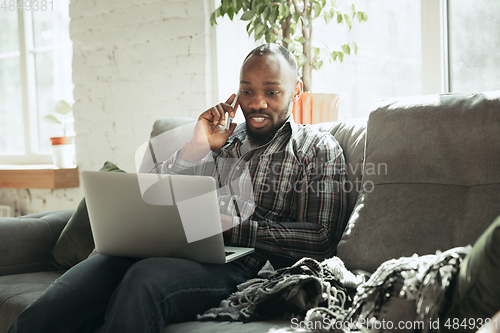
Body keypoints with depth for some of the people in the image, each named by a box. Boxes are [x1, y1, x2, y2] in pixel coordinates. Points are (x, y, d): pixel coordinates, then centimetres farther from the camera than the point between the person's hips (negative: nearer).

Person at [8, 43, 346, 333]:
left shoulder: (318, 148, 13)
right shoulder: (222, 136, 25)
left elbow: (321, 239, -1)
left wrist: (235, 227, -9)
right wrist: (195, 149, 4)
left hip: (237, 264, -4)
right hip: (164, 250, 4)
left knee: (146, 278, -38)